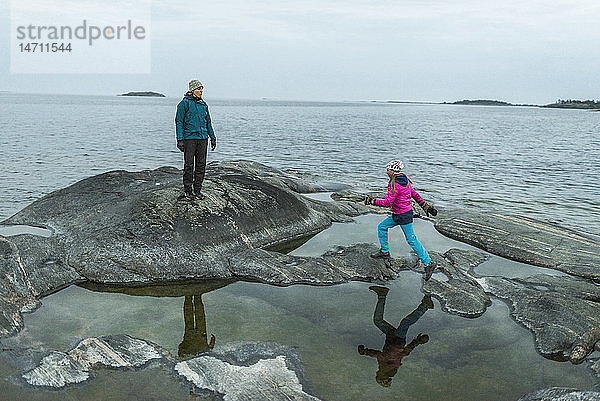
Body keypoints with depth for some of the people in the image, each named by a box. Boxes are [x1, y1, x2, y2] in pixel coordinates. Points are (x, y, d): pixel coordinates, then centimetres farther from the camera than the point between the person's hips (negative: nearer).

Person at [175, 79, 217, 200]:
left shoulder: (203, 104, 13)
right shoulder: (184, 103, -4)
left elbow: (208, 122, 21)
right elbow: (179, 122, -5)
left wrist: (213, 137, 17)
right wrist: (179, 139, -12)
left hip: (202, 137, 5)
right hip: (189, 138, -5)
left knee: (201, 165, 6)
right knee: (189, 165, -2)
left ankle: (197, 189, 16)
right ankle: (188, 190, 8)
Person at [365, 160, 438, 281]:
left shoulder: (395, 185, -22)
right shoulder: (405, 181, 6)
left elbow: (387, 202, -23)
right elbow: (414, 194, 13)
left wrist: (373, 201, -14)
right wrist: (425, 206, 18)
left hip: (403, 216, -10)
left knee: (411, 240, -3)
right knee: (382, 227, 17)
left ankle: (428, 263, 2)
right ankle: (384, 252, 27)